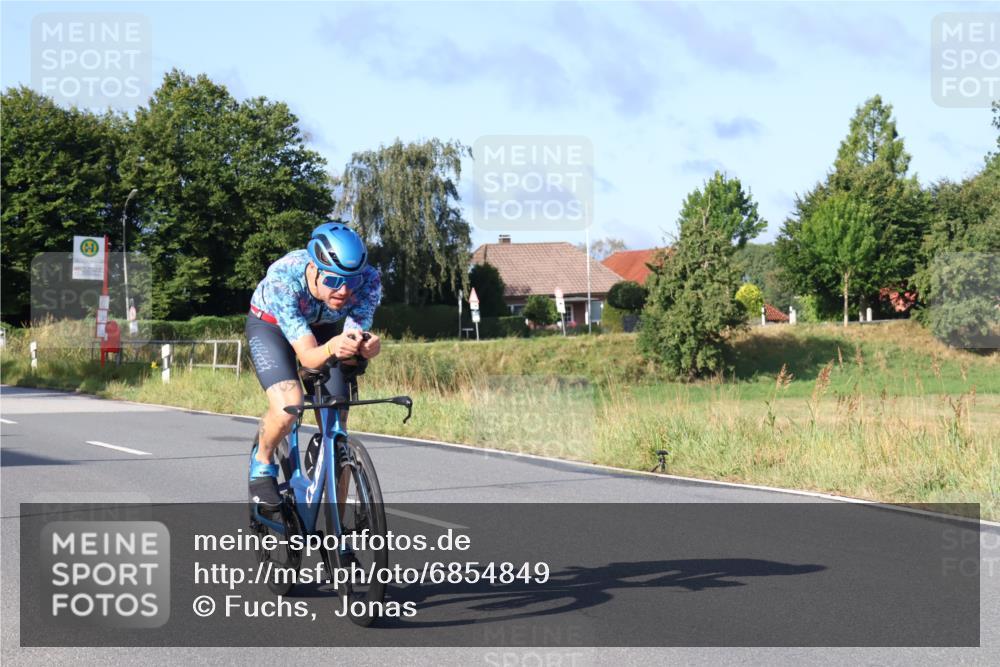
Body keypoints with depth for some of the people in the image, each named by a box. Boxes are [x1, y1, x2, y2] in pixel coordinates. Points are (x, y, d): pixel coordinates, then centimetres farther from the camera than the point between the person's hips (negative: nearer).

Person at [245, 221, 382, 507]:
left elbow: (355, 335, -31)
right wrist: (331, 349, -64)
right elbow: (307, 355, -42)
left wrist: (364, 347, -55)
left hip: (322, 328, 3)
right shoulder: (283, 279, -41)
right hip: (270, 325, -3)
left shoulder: (368, 280, -32)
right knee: (287, 409, -29)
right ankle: (262, 462, 4)